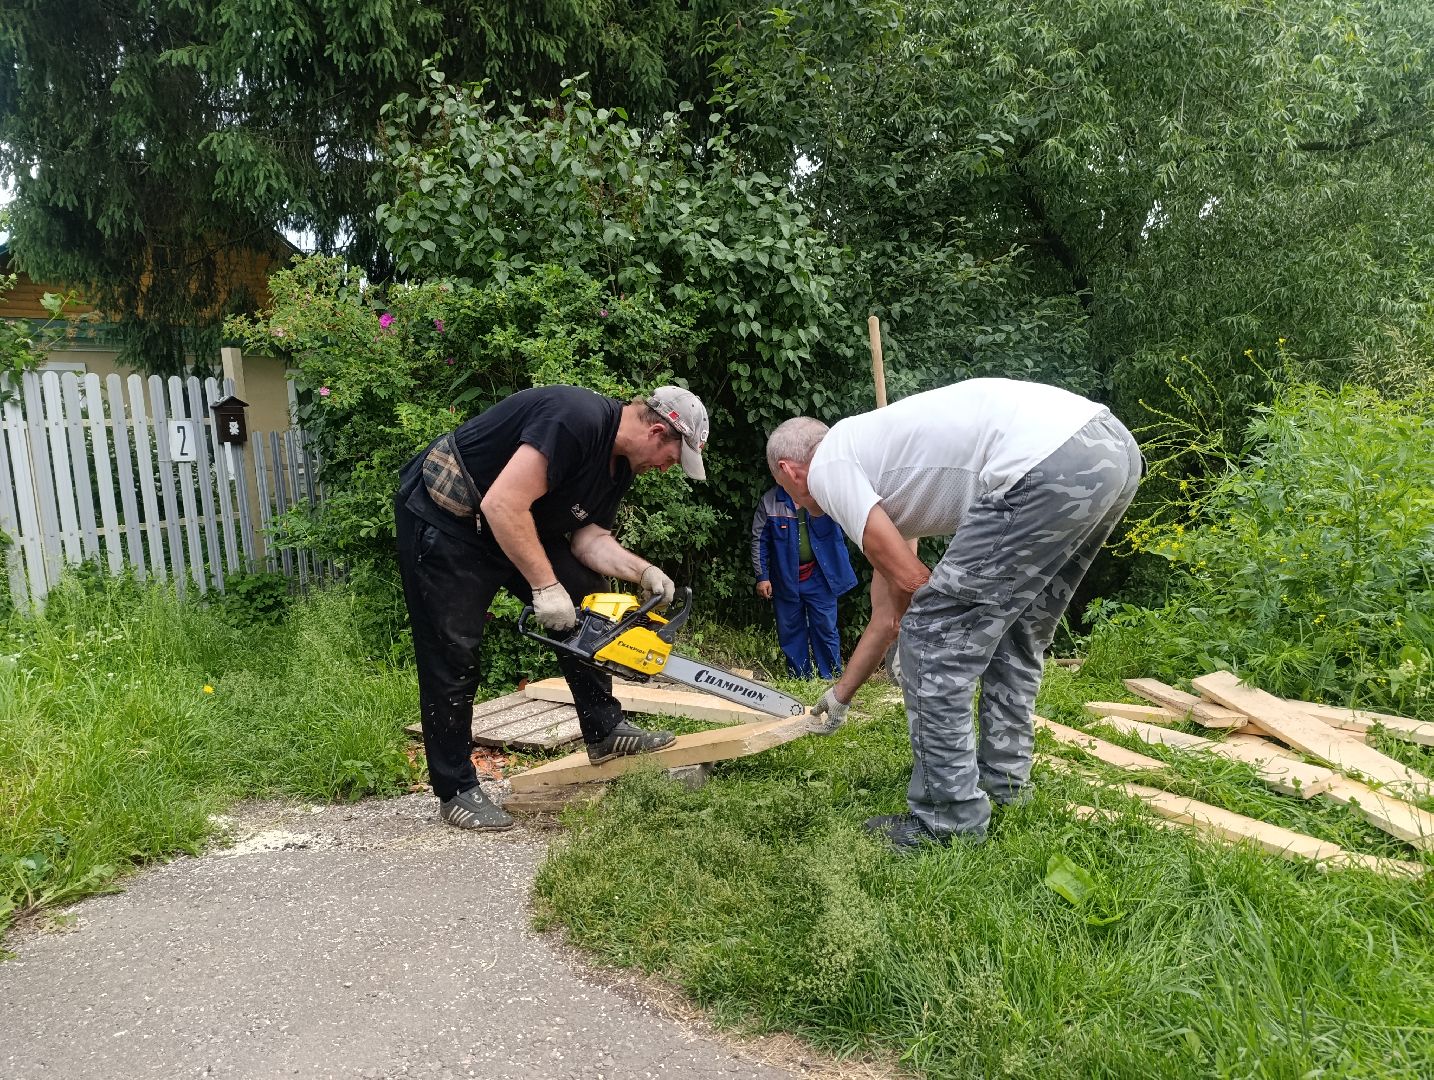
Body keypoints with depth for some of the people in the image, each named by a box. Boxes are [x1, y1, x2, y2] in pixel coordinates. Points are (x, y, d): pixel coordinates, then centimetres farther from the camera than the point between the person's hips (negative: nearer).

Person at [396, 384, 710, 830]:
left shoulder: (620, 461, 2)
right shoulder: (577, 419, -30)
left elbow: (588, 536, 1)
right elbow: (503, 505, -33)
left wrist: (643, 571, -15)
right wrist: (545, 587, -27)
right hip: (442, 517, -9)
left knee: (585, 600, 5)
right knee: (453, 657, -4)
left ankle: (604, 732, 14)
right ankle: (455, 791, 8)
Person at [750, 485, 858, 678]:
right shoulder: (770, 501, 1)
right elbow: (759, 541, 1)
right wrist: (762, 577, -3)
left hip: (819, 577, -1)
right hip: (785, 580, 1)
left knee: (826, 630, 1)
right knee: (789, 632, 8)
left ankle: (830, 680, 12)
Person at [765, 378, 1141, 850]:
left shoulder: (826, 468, 6)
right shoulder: (874, 477, 32)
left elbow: (910, 581, -2)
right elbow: (889, 614, 37)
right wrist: (841, 693, 48)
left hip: (1047, 466, -10)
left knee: (932, 635, 1)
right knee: (1012, 635, 26)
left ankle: (948, 819, 10)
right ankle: (1003, 785, 34)